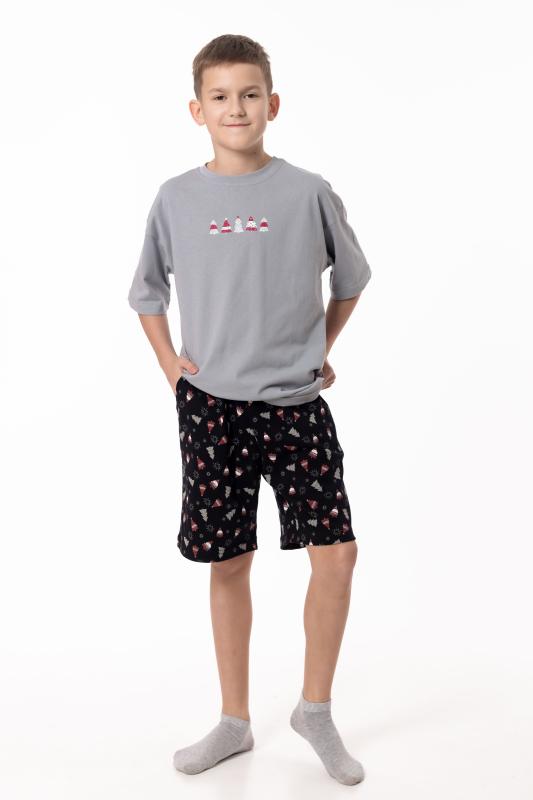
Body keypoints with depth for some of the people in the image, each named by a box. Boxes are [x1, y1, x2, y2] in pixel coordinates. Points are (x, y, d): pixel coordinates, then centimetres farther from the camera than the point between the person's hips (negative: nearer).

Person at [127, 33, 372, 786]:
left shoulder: (309, 192, -1)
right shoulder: (176, 197, 2)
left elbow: (350, 278, 15)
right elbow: (148, 290, 16)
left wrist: (320, 350, 10)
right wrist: (169, 363, 5)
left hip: (296, 402, 0)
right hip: (211, 407, 1)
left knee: (337, 553, -6)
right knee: (229, 562, 8)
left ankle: (316, 709, 17)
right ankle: (234, 721, 25)